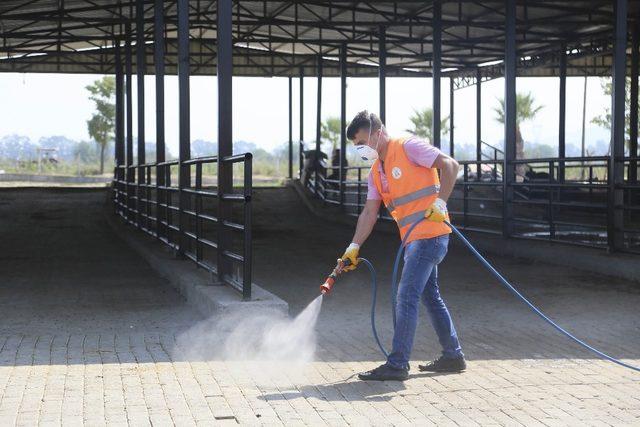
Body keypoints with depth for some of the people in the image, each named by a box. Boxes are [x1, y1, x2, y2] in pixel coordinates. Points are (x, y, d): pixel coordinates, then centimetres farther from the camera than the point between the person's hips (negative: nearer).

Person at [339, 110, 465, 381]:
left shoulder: (408, 147, -8)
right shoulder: (376, 170, 16)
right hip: (414, 239, 9)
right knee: (431, 298, 16)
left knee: (406, 297, -12)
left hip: (429, 234, -9)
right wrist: (354, 246, 5)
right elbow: (369, 212, 14)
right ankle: (453, 356, 26)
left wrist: (440, 202, -24)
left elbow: (449, 165, -15)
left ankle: (397, 364, -10)